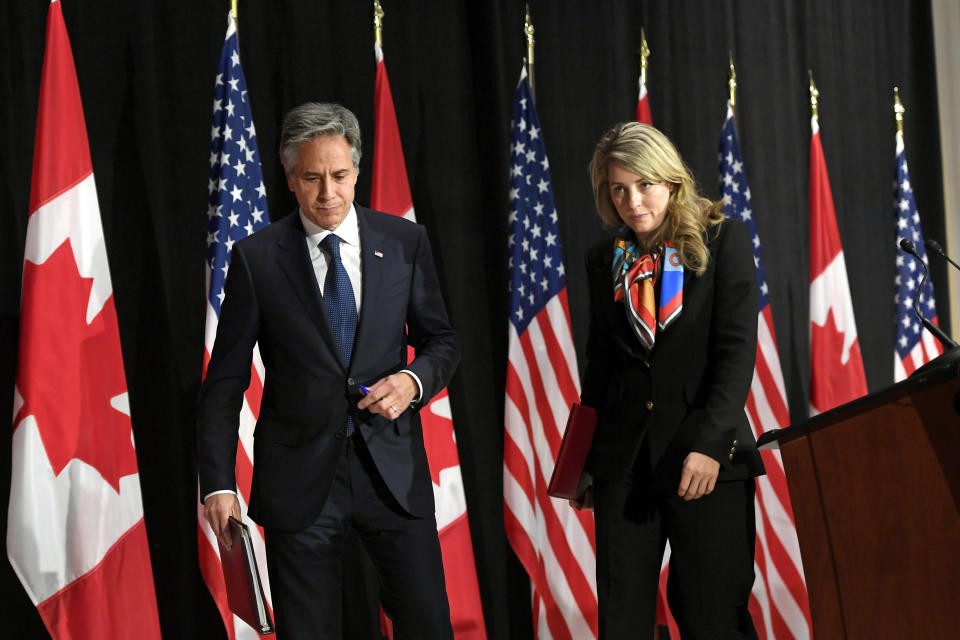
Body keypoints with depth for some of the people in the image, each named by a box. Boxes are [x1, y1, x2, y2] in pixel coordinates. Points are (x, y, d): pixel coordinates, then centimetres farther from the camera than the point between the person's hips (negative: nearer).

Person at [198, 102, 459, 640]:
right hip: (299, 475, -1)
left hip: (391, 467, 1)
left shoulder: (405, 242, 4)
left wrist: (414, 381, -11)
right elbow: (225, 381, 1)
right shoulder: (256, 258, -2)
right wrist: (218, 483, -5)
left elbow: (442, 341, 12)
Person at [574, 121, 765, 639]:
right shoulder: (605, 260, 12)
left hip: (709, 458, -4)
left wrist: (710, 443, -16)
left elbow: (737, 349, -6)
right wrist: (584, 460, 13)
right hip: (623, 457, 4)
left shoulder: (722, 241, 1)